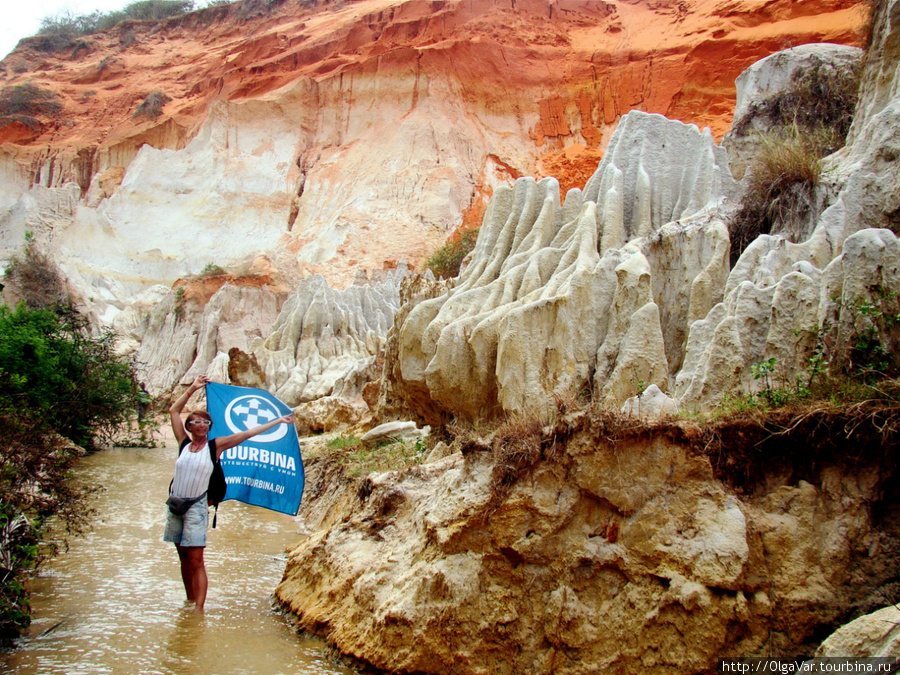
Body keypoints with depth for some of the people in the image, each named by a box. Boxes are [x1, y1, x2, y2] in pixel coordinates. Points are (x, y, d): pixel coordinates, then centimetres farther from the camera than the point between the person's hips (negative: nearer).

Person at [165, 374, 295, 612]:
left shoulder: (214, 446, -1)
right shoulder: (184, 443, 5)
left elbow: (247, 434, -3)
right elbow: (174, 411, 10)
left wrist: (278, 421, -3)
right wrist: (192, 389, 9)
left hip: (196, 507, -3)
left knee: (196, 561, -7)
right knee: (184, 559, 11)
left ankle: (198, 609, -9)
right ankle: (189, 601, 22)